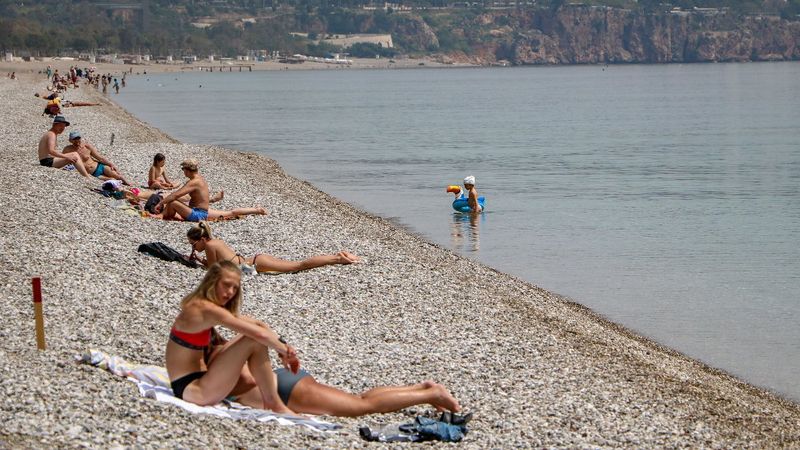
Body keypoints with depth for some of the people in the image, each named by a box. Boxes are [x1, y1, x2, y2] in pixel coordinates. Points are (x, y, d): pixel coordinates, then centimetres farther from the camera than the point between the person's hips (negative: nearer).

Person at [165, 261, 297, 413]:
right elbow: (259, 333, -23)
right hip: (188, 389, -11)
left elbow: (258, 324, 12)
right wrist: (286, 351, -7)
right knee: (254, 341, -18)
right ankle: (275, 406, -11)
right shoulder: (206, 309, -18)